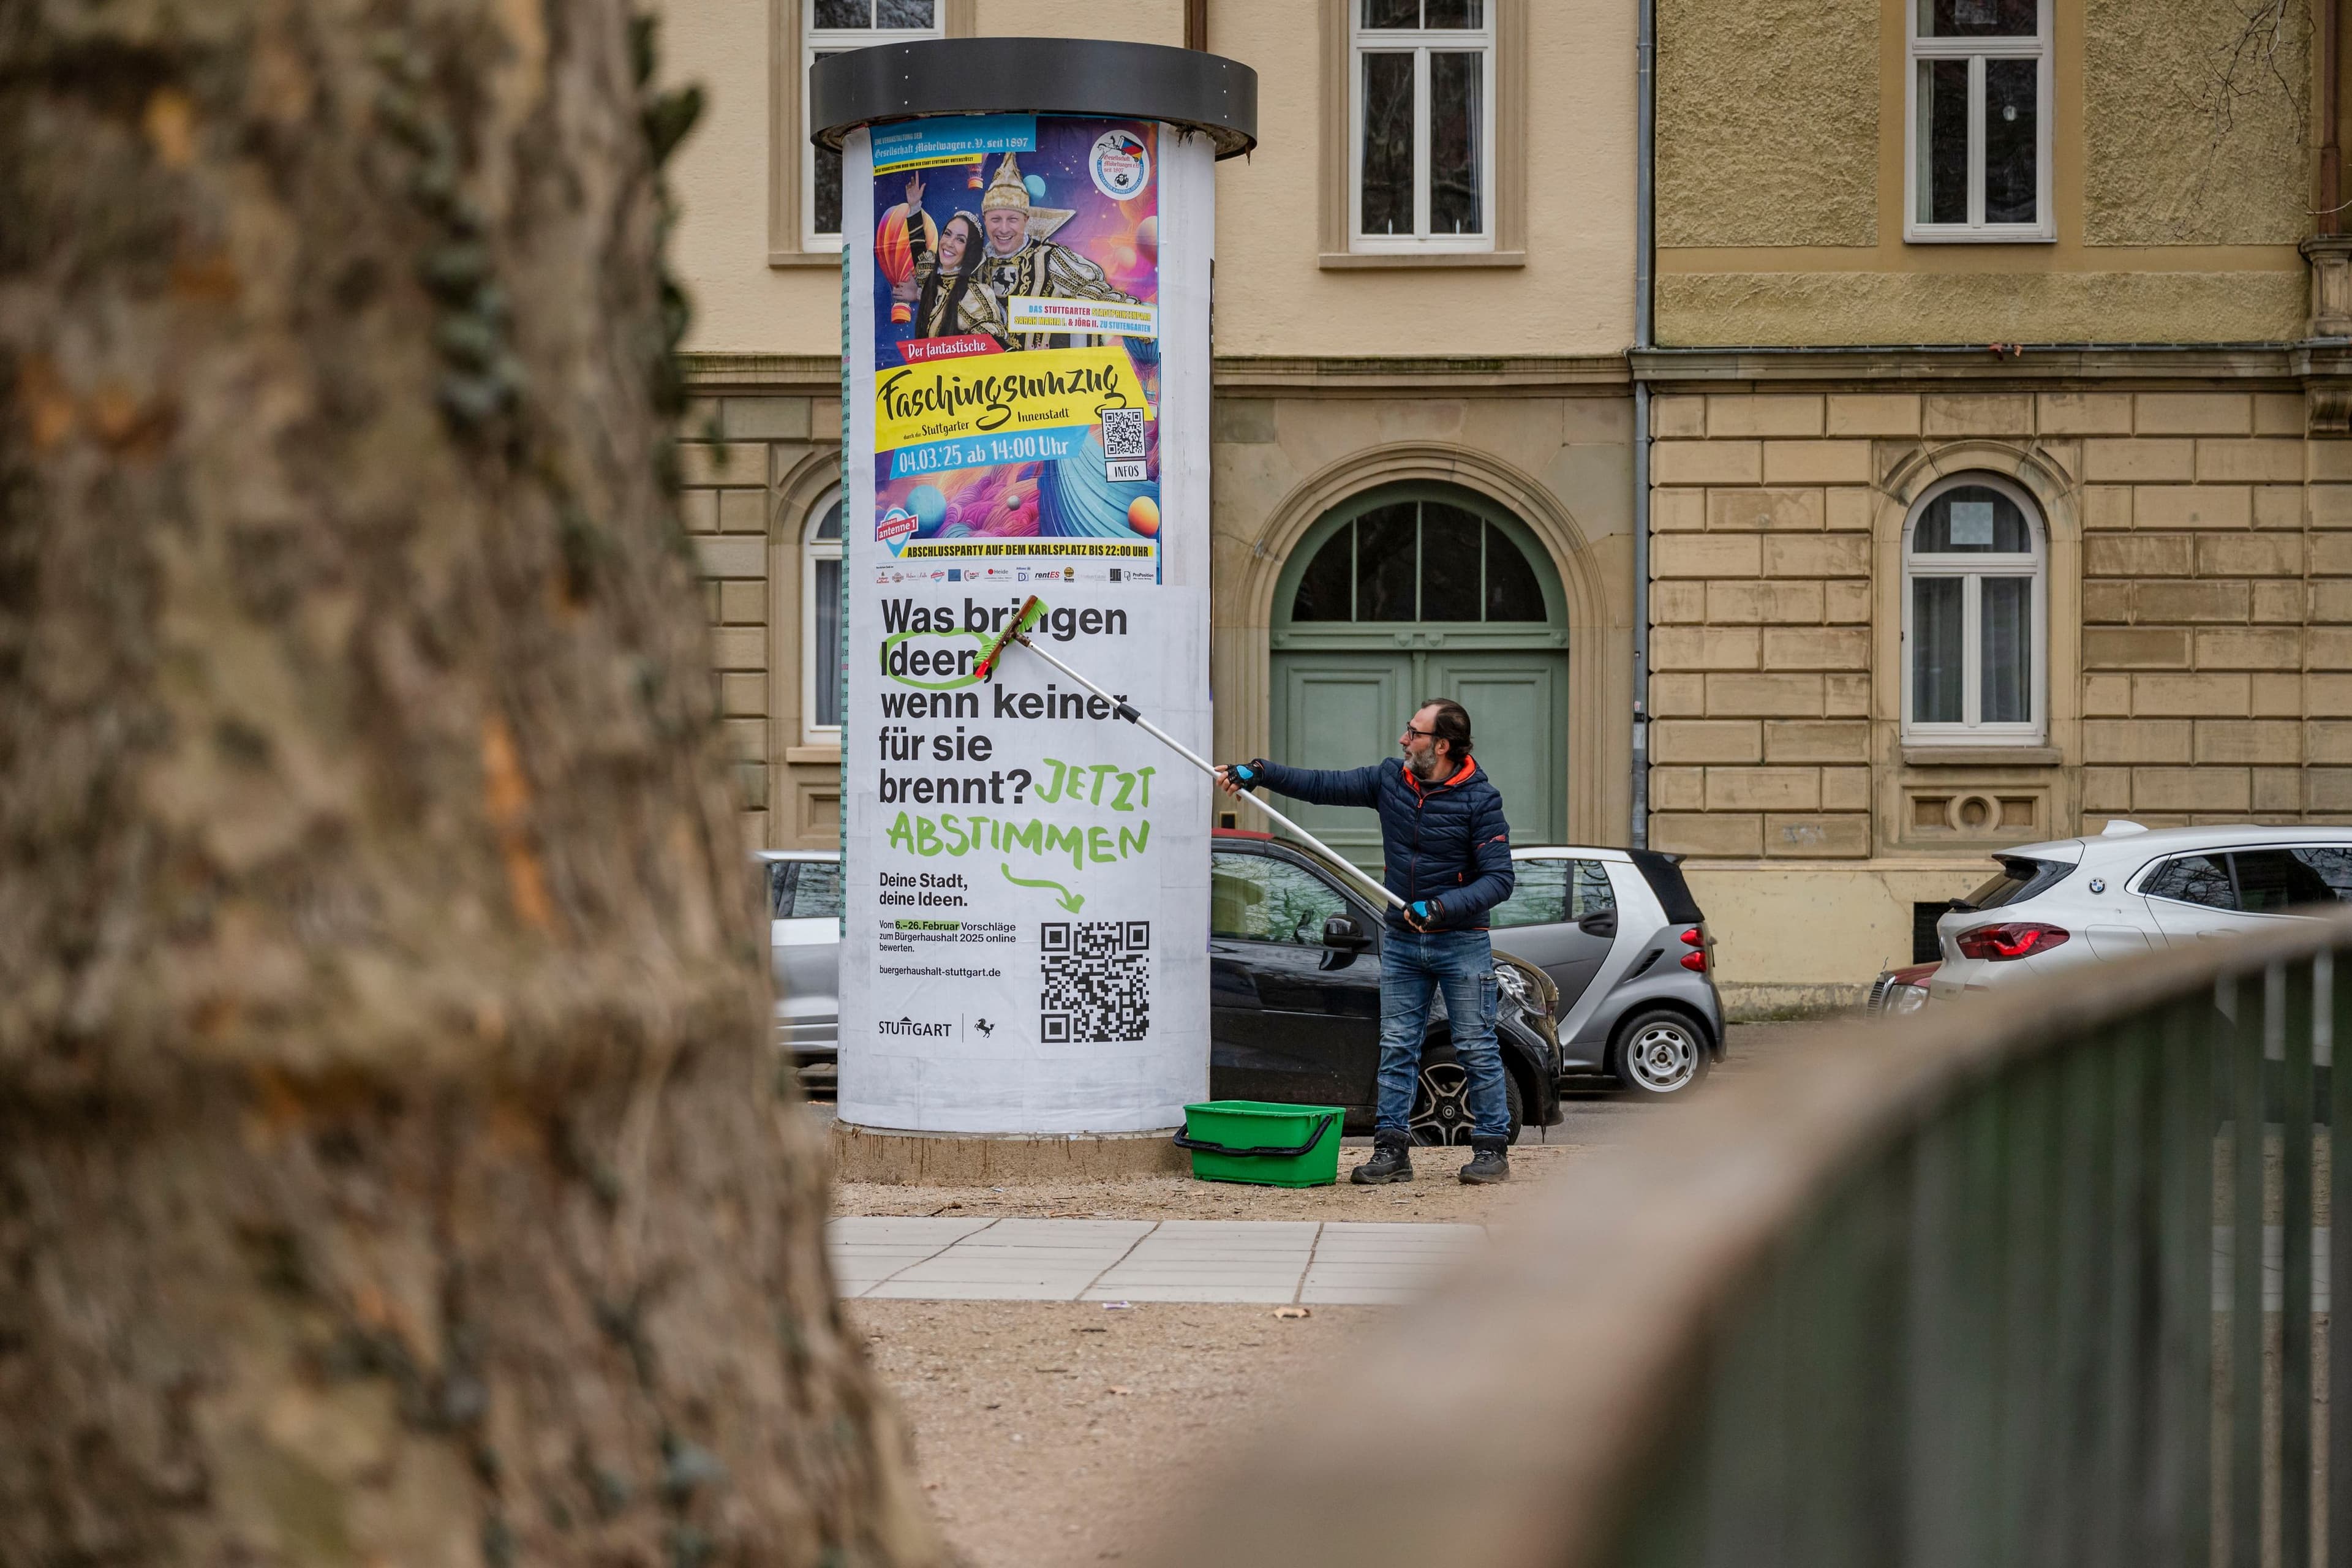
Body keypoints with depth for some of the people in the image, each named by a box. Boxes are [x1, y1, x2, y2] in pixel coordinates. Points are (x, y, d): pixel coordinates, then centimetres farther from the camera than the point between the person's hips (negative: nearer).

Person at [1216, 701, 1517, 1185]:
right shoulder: (1390, 778, 3)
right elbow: (1324, 786, 4)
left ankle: (1492, 1150, 6)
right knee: (1396, 1048, 5)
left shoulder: (1479, 799, -13)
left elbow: (1499, 879, -16)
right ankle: (1392, 1149, 9)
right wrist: (1259, 772, -6)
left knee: (1477, 1049, -1)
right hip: (1401, 941, 5)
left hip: (1461, 942, -5)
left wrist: (1442, 907, -27)